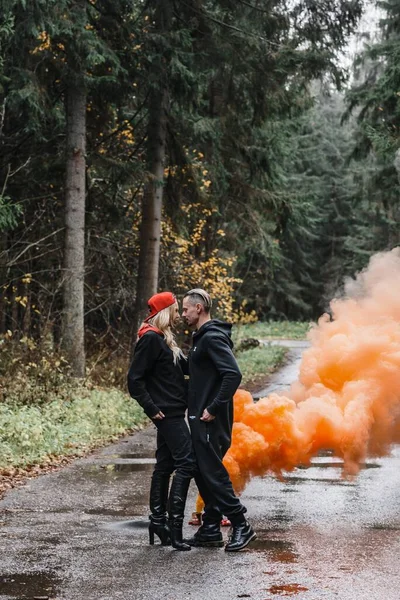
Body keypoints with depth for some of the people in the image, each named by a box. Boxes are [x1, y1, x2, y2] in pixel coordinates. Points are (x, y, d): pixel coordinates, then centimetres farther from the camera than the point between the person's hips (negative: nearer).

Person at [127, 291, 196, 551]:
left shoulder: (164, 339, 17)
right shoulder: (151, 339, -14)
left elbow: (184, 367, 21)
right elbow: (135, 379, -17)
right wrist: (151, 408, -17)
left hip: (172, 412, 10)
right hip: (167, 412, -10)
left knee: (165, 465, 12)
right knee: (187, 462, -11)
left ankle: (158, 520, 18)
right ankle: (175, 524, -11)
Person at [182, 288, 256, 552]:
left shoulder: (213, 338, -16)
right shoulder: (203, 337, 16)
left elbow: (233, 374, -26)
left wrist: (213, 409, -23)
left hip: (210, 421, -10)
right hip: (201, 419, 10)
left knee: (213, 473, -7)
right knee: (204, 473, 13)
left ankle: (241, 526, -1)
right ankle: (211, 530, 19)